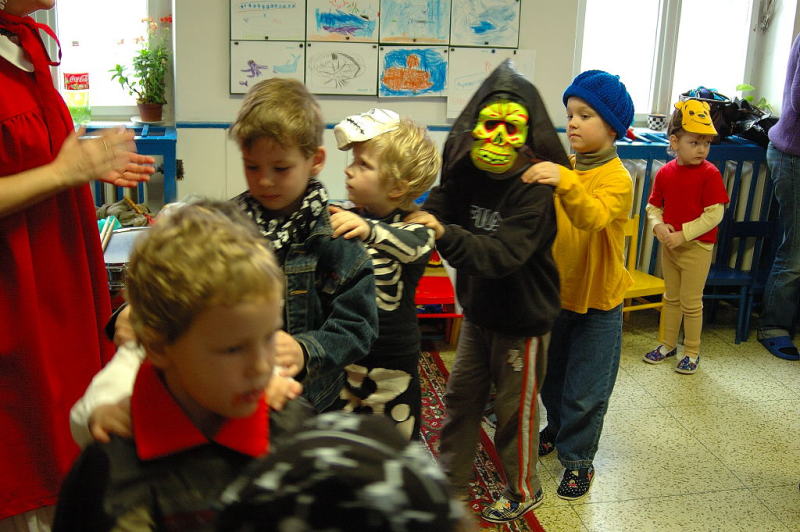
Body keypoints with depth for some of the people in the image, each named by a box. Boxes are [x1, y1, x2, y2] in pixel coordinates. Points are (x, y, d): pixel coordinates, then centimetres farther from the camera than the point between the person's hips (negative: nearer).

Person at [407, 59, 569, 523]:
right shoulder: (467, 173, -5)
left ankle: (524, 490, 33)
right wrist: (420, 218, -32)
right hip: (478, 310, 6)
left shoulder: (534, 189, -24)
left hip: (523, 316, -6)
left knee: (516, 408, 10)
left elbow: (504, 254, -34)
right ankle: (452, 481, 36)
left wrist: (445, 234, -45)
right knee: (461, 397, 17)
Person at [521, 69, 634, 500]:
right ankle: (557, 428, 45)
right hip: (556, 292, 6)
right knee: (550, 375, 21)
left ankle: (577, 456, 23)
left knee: (584, 389, 5)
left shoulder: (617, 179, -18)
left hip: (597, 301, -6)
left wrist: (564, 183, -56)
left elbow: (592, 217, -40)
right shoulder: (562, 169, 1)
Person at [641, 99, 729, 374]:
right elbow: (653, 205, 8)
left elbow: (715, 214, -18)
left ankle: (692, 352, 19)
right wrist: (658, 225, -13)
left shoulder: (710, 174, -14)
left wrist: (683, 234, -21)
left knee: (691, 302, 4)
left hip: (697, 247, -5)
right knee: (671, 298, 18)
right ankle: (668, 344, 33)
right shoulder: (665, 172, -1)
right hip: (669, 245, 5)